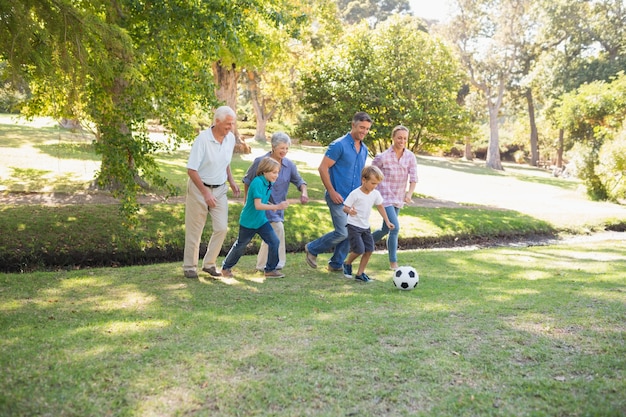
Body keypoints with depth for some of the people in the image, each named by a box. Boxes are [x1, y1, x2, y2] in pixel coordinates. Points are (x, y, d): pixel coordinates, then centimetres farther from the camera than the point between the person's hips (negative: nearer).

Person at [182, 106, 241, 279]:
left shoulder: (231, 138, -1)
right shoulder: (202, 139, -20)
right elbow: (191, 169, -19)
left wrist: (231, 181, 6)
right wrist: (205, 193, -22)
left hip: (220, 189, 5)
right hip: (199, 188, -5)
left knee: (222, 228, -1)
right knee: (195, 230, 4)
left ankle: (209, 263, 15)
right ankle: (189, 267, 17)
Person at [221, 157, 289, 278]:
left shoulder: (268, 184, 1)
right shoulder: (257, 182, -24)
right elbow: (258, 205, -30)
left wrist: (271, 205, -2)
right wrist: (277, 206, -33)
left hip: (261, 221, 7)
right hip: (248, 222, -7)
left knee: (274, 242, -4)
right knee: (241, 245, 10)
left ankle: (270, 270, 10)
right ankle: (226, 267, 31)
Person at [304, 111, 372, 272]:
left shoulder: (364, 149, 11)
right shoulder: (339, 145, -12)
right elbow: (323, 168, -14)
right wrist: (332, 192, -16)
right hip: (339, 198, -7)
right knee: (342, 233, -9)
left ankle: (336, 264, 23)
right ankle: (312, 249, 12)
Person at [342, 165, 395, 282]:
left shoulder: (375, 194, 0)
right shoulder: (355, 194, -17)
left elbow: (380, 207, 15)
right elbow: (345, 207, -16)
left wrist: (387, 221, 13)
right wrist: (349, 211, -39)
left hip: (366, 227, 7)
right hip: (354, 226, -6)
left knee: (369, 250, 1)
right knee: (359, 250, -13)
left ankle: (360, 273, 14)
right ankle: (347, 264, 17)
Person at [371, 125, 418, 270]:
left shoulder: (410, 157, -2)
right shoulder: (382, 157, -13)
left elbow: (413, 177, -6)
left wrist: (410, 193, -23)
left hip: (399, 198, 6)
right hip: (385, 197, -6)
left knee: (386, 229, 15)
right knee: (395, 227, -16)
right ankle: (393, 263, -4)